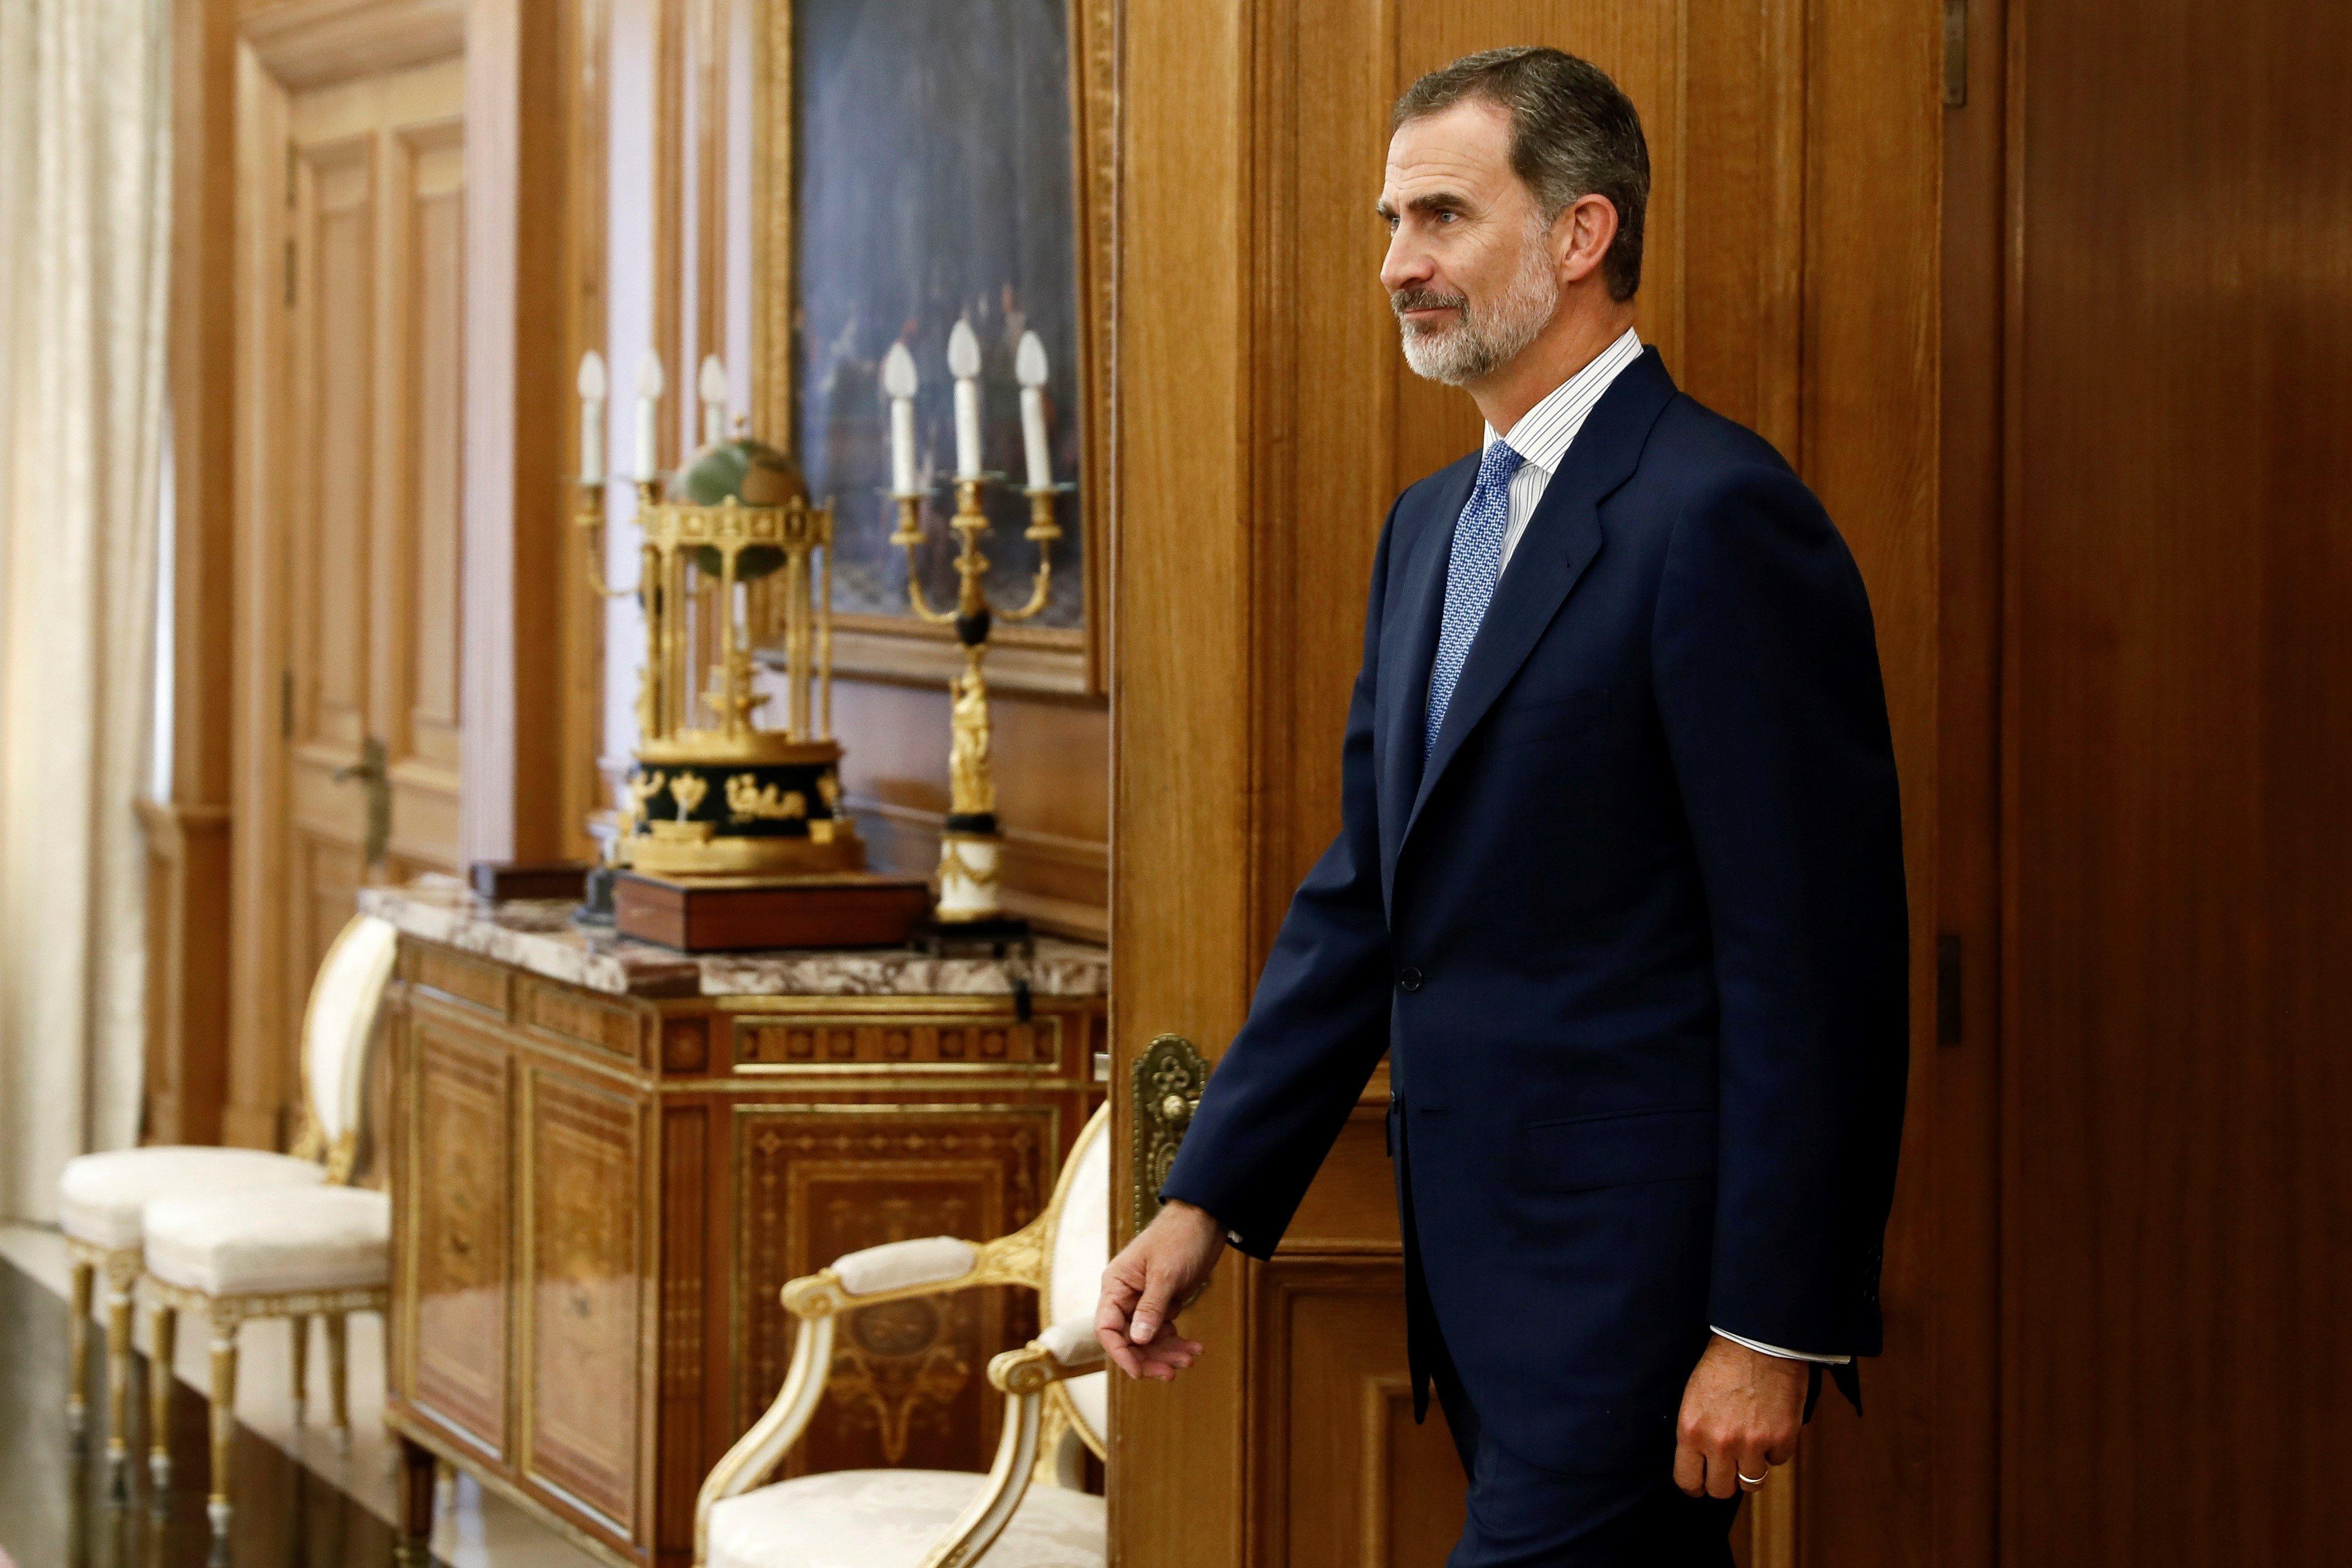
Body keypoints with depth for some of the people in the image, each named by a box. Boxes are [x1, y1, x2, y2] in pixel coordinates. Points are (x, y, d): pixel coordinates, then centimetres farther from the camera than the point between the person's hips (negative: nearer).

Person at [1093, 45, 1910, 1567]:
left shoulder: (1720, 515, -13)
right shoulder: (1434, 523, 15)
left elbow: (1813, 954, -17)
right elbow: (1364, 901, 18)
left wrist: (1772, 1328, -18)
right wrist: (1207, 1199, 12)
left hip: (1634, 1277, -8)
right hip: (1481, 1269, 8)